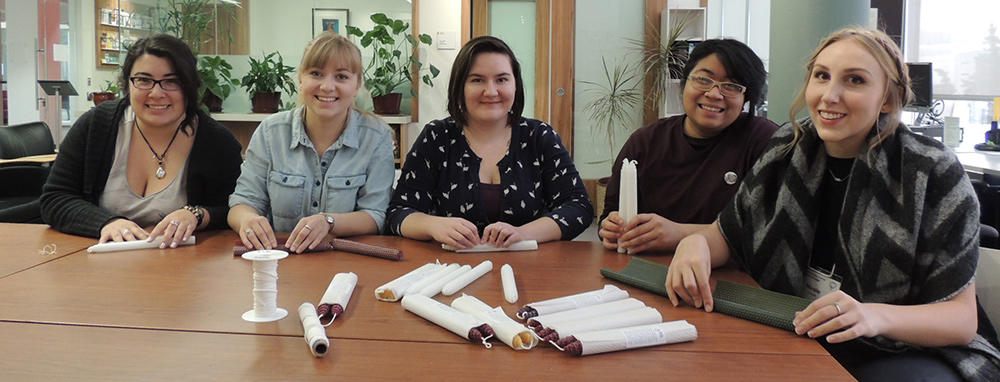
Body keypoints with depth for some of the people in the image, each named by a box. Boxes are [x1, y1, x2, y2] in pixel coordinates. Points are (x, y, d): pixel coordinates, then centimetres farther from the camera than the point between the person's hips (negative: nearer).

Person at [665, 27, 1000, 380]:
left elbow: (962, 318, -11)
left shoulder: (934, 175, -10)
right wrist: (697, 243, -18)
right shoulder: (788, 149, 1)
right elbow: (727, 234, 7)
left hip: (902, 352, -2)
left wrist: (877, 315, -32)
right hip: (794, 336, 3)